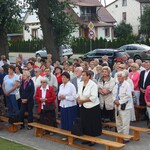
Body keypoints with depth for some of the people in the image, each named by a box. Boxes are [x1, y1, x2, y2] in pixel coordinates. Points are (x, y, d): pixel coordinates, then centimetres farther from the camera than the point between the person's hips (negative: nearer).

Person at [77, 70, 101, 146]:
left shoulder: (93, 85, -16)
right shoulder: (80, 84, 6)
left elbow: (93, 97, -22)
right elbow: (79, 94, 14)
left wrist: (83, 100, -18)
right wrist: (78, 99, -8)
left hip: (92, 107, -7)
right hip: (83, 107, 7)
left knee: (92, 124, 3)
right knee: (84, 123, 12)